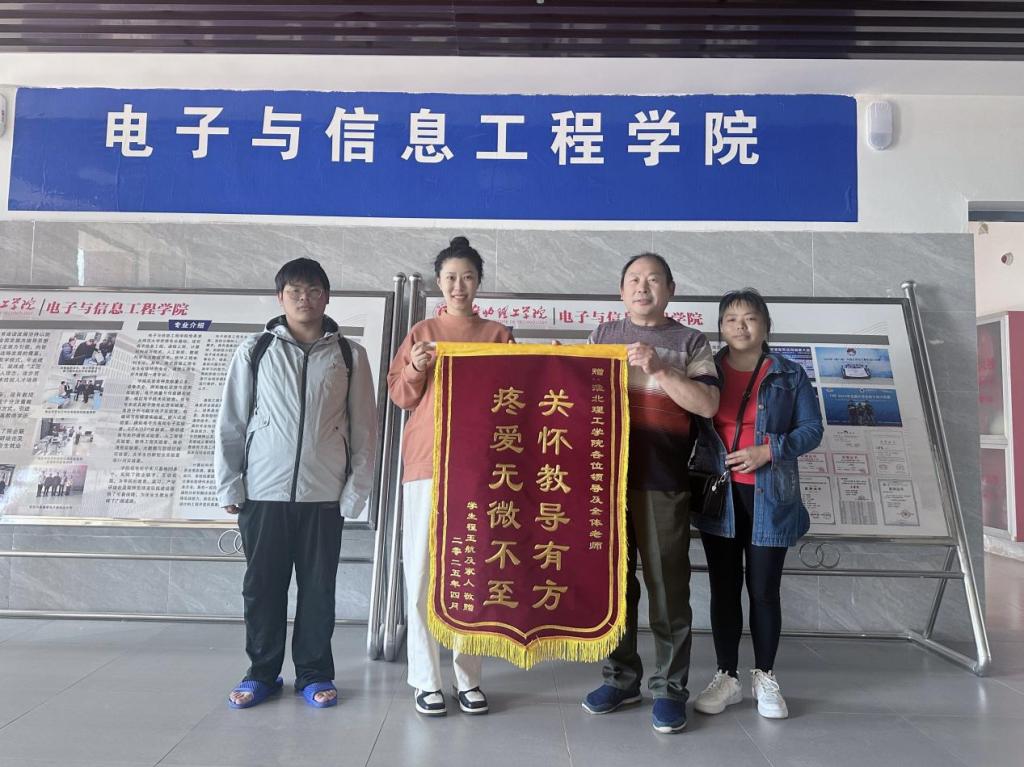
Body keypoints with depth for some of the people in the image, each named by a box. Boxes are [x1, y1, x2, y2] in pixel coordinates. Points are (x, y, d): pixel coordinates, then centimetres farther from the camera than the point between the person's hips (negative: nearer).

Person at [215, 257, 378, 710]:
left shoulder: (349, 355, 3)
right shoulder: (255, 351, 4)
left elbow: (364, 427, 3)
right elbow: (231, 421, 5)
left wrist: (356, 489, -2)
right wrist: (228, 485, 0)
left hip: (324, 494, 0)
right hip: (263, 491, 1)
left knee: (318, 587, 8)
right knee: (263, 586, 9)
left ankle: (314, 673, 23)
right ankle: (262, 673, 25)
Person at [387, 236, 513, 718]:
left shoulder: (497, 335, 10)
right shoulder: (421, 333, 11)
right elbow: (400, 396, 7)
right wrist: (415, 370, -10)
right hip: (426, 461, 0)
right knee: (423, 571, 0)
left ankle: (468, 677, 12)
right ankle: (426, 678, 10)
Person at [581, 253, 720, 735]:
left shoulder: (689, 342, 6)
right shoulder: (603, 335, 16)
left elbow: (708, 405, -5)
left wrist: (658, 369, -14)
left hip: (663, 482, -3)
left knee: (667, 586, 0)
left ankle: (669, 687, 14)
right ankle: (620, 676, 24)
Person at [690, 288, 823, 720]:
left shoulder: (789, 376, 3)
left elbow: (812, 428, 0)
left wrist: (767, 451, -14)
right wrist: (694, 470, -10)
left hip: (769, 498, -1)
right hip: (718, 496, 1)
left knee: (764, 590, 5)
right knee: (723, 588, 8)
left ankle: (765, 678, 23)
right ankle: (726, 677, 21)